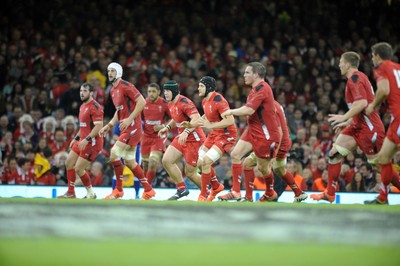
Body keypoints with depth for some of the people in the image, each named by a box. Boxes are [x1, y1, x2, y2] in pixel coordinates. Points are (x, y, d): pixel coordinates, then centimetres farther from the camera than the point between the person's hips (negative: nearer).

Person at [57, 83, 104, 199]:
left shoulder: (95, 107, -16)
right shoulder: (83, 106, 15)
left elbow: (99, 126, -23)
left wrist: (87, 139, -27)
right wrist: (76, 139, 21)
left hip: (92, 142, -10)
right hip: (83, 141, 10)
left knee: (79, 169, -9)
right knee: (68, 163, 11)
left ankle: (91, 194, 7)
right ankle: (71, 193, 19)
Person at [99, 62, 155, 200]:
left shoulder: (125, 86, -12)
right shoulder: (112, 90, 16)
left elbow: (142, 102, -18)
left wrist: (129, 119, -21)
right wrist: (109, 125, 16)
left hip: (132, 126, -10)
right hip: (125, 128, 10)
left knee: (114, 153, -15)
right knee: (129, 161, 11)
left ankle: (118, 190, -5)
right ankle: (148, 190, 19)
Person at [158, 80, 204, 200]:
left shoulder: (184, 102, -20)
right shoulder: (170, 104, 9)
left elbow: (197, 118, -32)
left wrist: (186, 132, -42)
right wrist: (167, 127, 13)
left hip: (193, 139, -9)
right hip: (181, 137, 9)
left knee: (190, 173, -5)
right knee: (166, 160, -5)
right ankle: (181, 189, 4)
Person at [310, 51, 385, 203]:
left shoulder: (355, 78, -14)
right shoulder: (358, 77, 16)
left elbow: (362, 103, -27)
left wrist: (344, 118, -22)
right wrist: (348, 122, 23)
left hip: (369, 128, -10)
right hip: (358, 126, 10)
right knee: (334, 154, 5)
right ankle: (329, 194, 9)